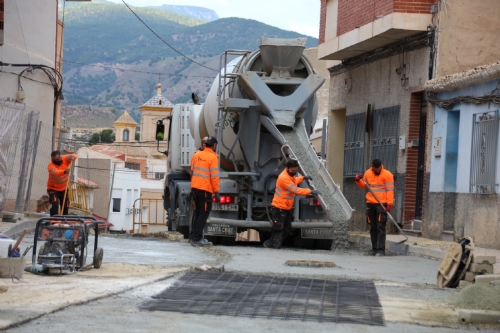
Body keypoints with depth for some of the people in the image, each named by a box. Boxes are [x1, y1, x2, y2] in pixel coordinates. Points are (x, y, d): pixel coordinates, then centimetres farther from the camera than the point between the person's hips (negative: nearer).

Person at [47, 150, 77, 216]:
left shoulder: (65, 159, -12)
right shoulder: (51, 166, -26)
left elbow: (74, 156, -15)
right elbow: (55, 173, -46)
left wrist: (72, 157, -40)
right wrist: (64, 171, -67)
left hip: (64, 188, 5)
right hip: (53, 188, -5)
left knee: (65, 206, 10)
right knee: (55, 204, -24)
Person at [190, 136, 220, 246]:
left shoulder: (197, 155, 10)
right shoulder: (213, 157, -10)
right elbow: (214, 176, -14)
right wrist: (216, 192, -10)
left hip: (195, 187, 7)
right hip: (205, 189, -7)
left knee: (197, 212, 16)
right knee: (204, 213, -1)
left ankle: (194, 236, 18)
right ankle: (197, 238, -5)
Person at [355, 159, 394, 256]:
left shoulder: (387, 175, -7)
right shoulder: (368, 173, 9)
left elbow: (390, 190, -11)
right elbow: (363, 186, 21)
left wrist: (389, 203, -20)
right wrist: (358, 181, 1)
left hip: (382, 204, -5)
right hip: (370, 204, 5)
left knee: (380, 227, -10)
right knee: (373, 227, 9)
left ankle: (381, 250, -12)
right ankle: (374, 248, 17)